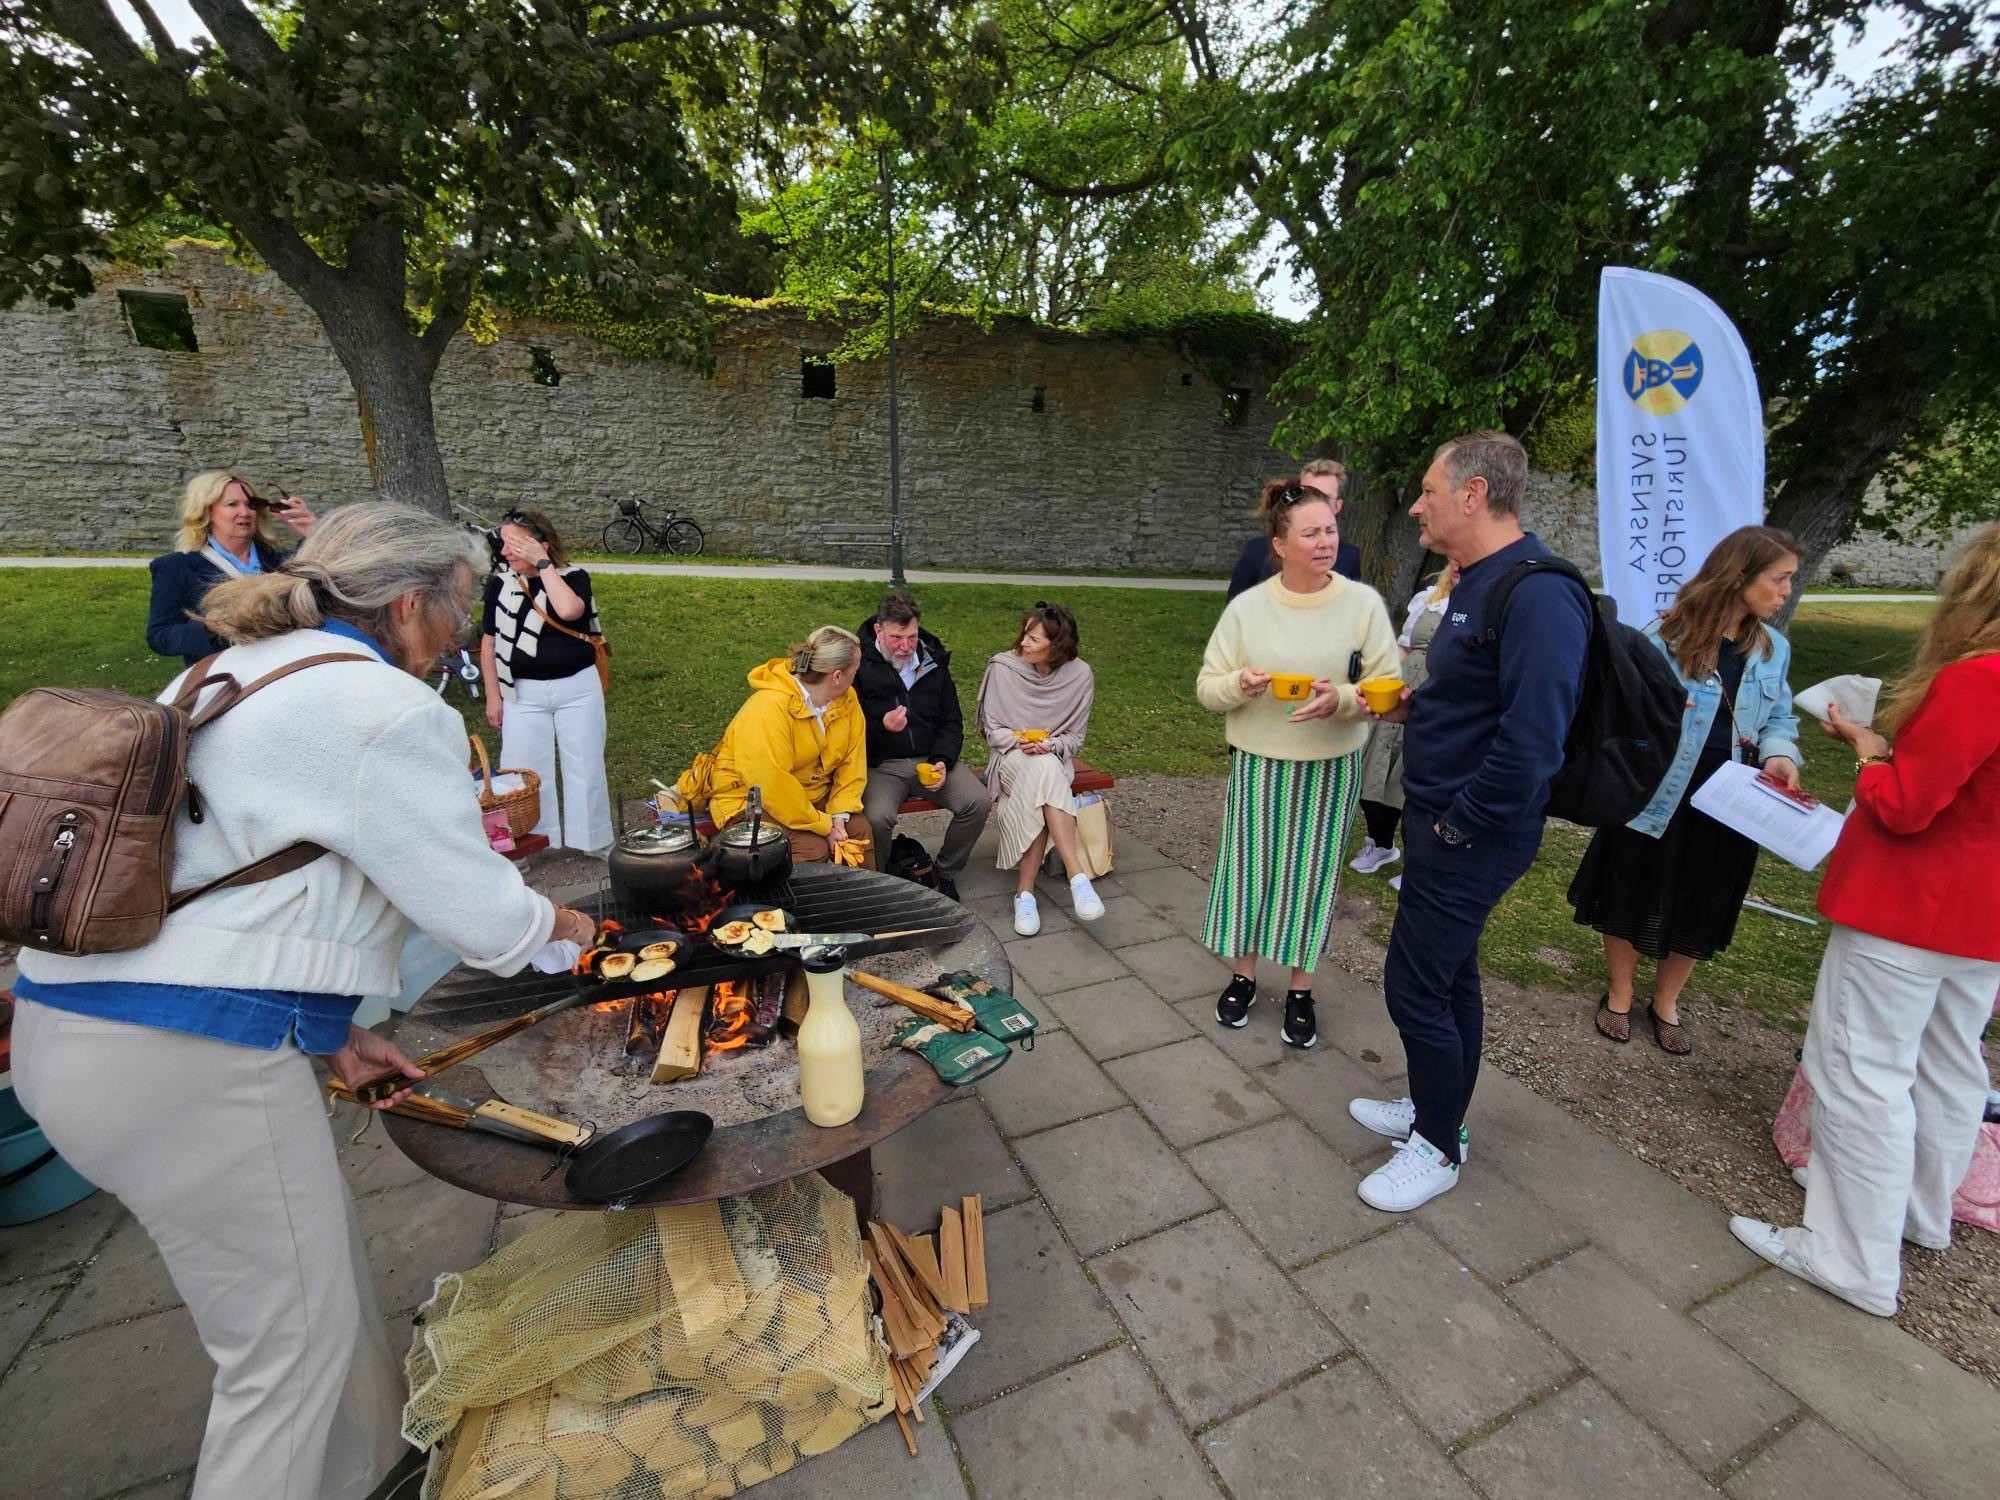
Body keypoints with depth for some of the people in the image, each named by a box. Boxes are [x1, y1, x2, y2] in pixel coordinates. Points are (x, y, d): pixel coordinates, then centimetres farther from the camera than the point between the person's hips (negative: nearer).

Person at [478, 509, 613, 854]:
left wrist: (543, 564, -21)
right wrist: (492, 695, 4)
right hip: (524, 693, 2)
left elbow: (568, 610, -30)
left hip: (577, 688, -2)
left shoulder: (574, 577, -7)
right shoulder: (499, 584, 1)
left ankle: (591, 846, 22)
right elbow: (489, 642, 7)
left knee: (583, 769, 7)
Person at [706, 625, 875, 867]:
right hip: (752, 800, -6)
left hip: (813, 794, 6)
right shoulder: (768, 708, -27)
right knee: (813, 848, -26)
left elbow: (852, 761, -5)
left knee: (861, 830, -13)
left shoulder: (847, 700, -5)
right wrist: (824, 826, -24)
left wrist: (839, 815, -18)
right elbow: (772, 786, -29)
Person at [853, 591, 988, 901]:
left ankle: (945, 871, 8)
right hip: (881, 764, -3)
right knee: (876, 817, -33)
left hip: (931, 759, 4)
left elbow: (952, 721, 12)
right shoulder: (860, 664, -5)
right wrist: (882, 727, -26)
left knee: (979, 803, -18)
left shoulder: (933, 662, 8)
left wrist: (943, 760, -6)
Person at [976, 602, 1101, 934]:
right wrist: (1019, 742, -21)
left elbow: (1075, 736, 1)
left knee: (1038, 791, -36)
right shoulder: (1002, 667, -9)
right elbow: (991, 727, -1)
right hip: (1011, 757, -1)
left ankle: (1025, 891, -31)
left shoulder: (1080, 675, -7)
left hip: (1054, 760, 1)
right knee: (1045, 771, -37)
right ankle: (1077, 876, -40)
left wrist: (1050, 746, -20)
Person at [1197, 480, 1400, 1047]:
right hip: (1258, 764, 0)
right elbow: (1207, 688, -1)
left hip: (1331, 768, 0)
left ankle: (1300, 991, 28)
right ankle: (1243, 975, 30)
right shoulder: (1247, 606, -4)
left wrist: (1343, 699, -23)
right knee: (1248, 868, 8)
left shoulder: (1363, 602, -4)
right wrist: (1238, 684, -23)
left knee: (1311, 874, 9)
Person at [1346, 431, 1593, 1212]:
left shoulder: (1538, 594, -22)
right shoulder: (1478, 582, 11)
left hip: (1471, 836, -10)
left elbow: (1532, 738, -28)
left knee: (1414, 985, 2)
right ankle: (1436, 1109, 39)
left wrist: (1458, 825, -20)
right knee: (1449, 975, 21)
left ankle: (1438, 1149, 24)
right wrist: (1413, 706, 6)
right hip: (1439, 817, 10)